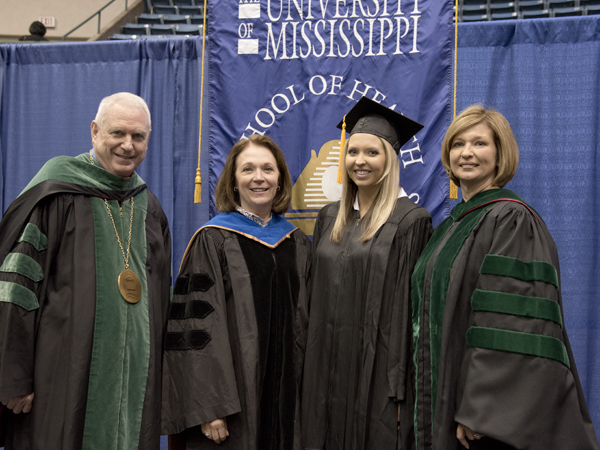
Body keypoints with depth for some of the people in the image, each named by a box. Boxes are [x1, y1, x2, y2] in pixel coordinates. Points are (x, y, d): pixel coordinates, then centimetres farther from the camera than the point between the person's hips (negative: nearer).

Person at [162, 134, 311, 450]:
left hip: (286, 397, 4)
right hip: (234, 394, -4)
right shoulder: (212, 240, -6)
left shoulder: (298, 243, 9)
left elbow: (306, 321, 13)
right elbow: (194, 324, -11)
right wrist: (208, 407, -17)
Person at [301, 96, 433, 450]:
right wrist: (314, 365, 10)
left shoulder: (411, 221, -8)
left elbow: (411, 305, -11)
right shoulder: (330, 218, 10)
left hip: (380, 366, -5)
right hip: (329, 366, 5)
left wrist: (401, 382, -14)